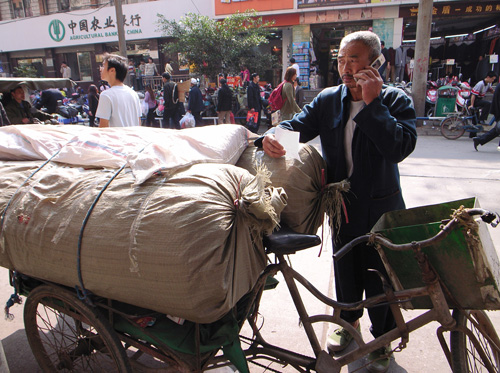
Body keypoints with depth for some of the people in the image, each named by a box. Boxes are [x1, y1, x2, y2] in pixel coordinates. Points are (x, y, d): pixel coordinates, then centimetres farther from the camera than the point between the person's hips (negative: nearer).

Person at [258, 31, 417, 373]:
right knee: (345, 267, 20)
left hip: (381, 206, -3)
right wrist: (272, 135, -27)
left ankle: (382, 339, 36)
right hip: (342, 204, 4)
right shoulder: (329, 100, 1)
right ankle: (348, 321, 48)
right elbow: (297, 125, -6)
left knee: (379, 274, 8)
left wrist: (372, 103, -26)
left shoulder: (396, 100, -10)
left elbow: (399, 148, -26)